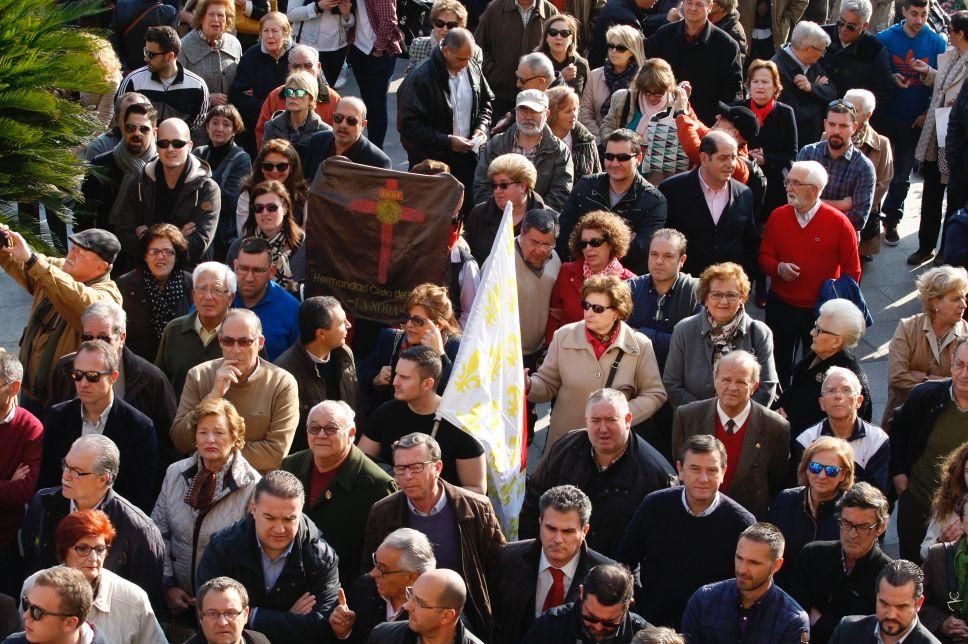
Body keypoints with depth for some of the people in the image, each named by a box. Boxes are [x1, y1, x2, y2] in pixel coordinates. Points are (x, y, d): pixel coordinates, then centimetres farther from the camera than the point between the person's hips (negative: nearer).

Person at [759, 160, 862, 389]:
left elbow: (852, 271, -4)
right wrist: (779, 267, -15)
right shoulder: (777, 217, -2)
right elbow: (764, 257, 7)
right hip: (781, 307, 3)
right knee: (779, 367, 11)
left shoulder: (839, 223, -11)